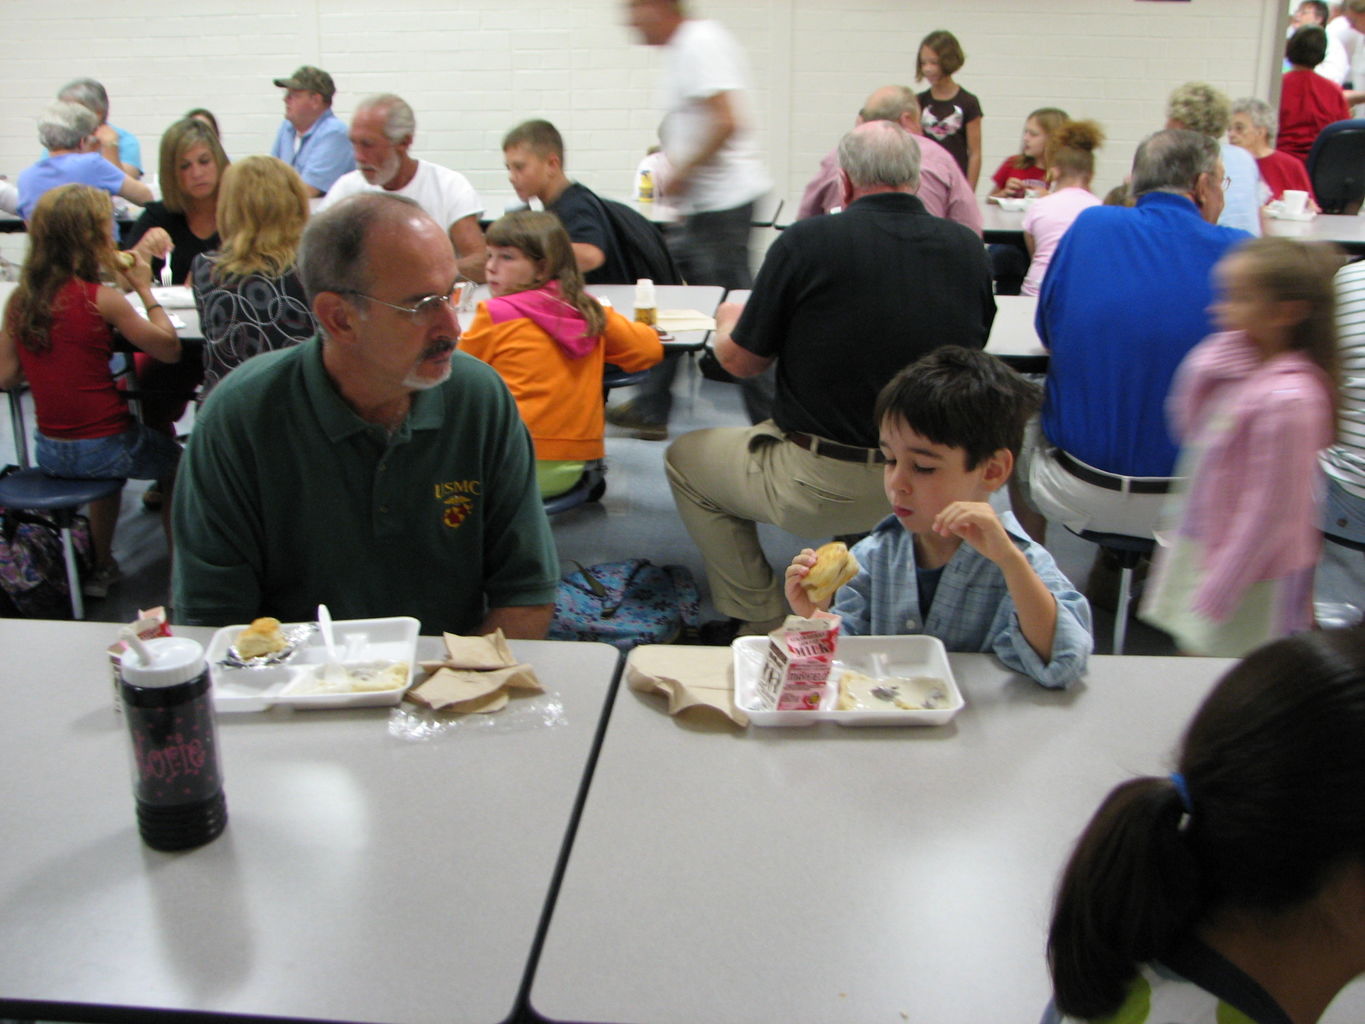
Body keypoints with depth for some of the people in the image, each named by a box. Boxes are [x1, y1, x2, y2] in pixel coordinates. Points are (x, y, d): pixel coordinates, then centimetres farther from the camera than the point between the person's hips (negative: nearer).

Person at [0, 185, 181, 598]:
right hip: (102, 449, -5)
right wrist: (144, 289, -1)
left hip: (49, 451, 6)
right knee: (175, 457, 23)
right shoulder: (101, 299, -17)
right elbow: (169, 348, -10)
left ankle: (102, 567, 44)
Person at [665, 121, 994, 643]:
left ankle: (759, 622, 21)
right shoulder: (968, 248, -1)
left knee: (684, 458, 19)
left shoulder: (806, 241, -13)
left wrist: (728, 319, 19)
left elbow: (741, 361, -4)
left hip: (822, 490, -5)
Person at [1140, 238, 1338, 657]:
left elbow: (1270, 512, -21)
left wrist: (1213, 598, -15)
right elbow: (1187, 428, 12)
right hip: (1199, 552, 8)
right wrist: (1205, 370, -5)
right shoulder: (1229, 365, 1)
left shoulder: (1288, 398, -24)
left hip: (1249, 579, -8)